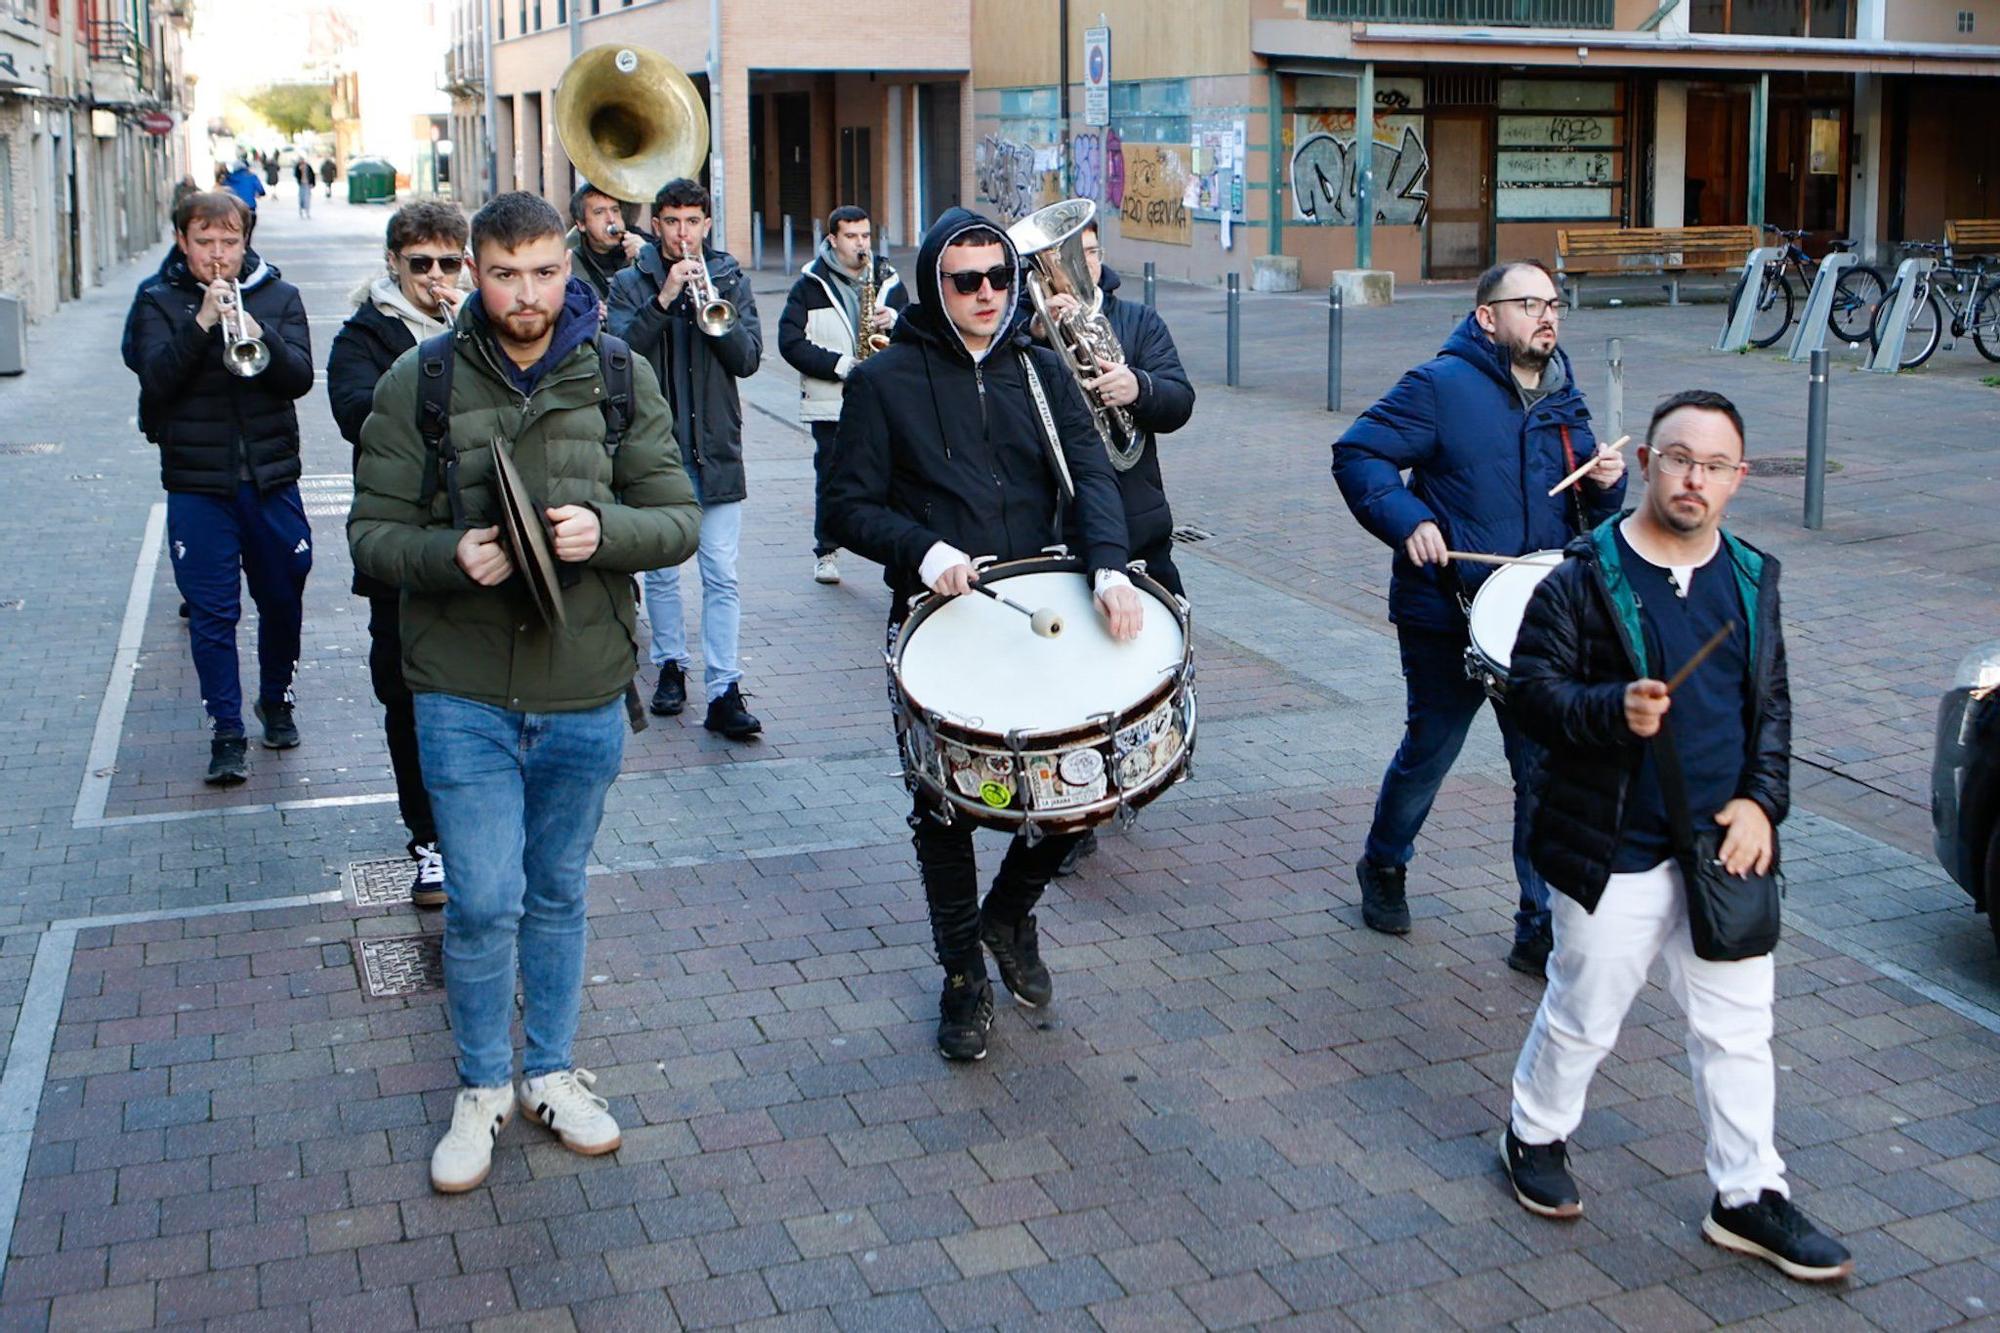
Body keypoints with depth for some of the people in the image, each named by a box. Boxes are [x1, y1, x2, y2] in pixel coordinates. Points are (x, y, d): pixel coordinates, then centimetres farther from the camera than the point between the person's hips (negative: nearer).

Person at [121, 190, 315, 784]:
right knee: (211, 611, -2)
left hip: (271, 478, 2)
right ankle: (226, 732, 6)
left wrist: (256, 333, -24)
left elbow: (299, 378, -7)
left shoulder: (278, 296, 5)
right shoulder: (158, 301, 2)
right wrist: (202, 323, -23)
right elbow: (155, 378, -13)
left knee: (283, 599, 12)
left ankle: (276, 700, 34)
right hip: (196, 484, -2)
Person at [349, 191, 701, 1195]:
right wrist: (450, 555, -23)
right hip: (463, 695, -2)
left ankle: (552, 1073, 34)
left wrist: (604, 531, -21)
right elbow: (371, 534, -3)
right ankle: (483, 1087, 22)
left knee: (558, 895, 16)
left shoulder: (619, 378, 0)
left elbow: (678, 521, -1)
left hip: (586, 696, 2)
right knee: (484, 902, -1)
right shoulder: (419, 383, -4)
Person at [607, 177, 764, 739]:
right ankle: (671, 666, 27)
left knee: (721, 576, -5)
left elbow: (748, 359, -3)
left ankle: (724, 692, -6)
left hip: (717, 449, 0)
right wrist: (664, 299, -20)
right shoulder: (631, 283, 5)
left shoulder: (730, 278, 8)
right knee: (661, 570, 10)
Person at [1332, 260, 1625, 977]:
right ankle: (1384, 867, 39)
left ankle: (1542, 929, 10)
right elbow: (1357, 453, -11)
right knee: (1429, 751, 12)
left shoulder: (1564, 399, 10)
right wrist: (1407, 520, -24)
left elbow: (1588, 511, 19)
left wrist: (1606, 484, -4)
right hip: (1446, 617, -4)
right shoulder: (1442, 386, -9)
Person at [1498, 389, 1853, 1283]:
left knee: (1737, 1029, 11)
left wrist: (1762, 799, -1)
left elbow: (1772, 702, 12)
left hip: (1727, 844, 5)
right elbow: (1531, 687, -10)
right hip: (1617, 852, -4)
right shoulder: (1587, 578, -10)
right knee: (1583, 1016, 11)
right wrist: (1612, 710, -28)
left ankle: (1748, 1196, 25)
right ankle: (1536, 1136, 36)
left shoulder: (1751, 579, 6)